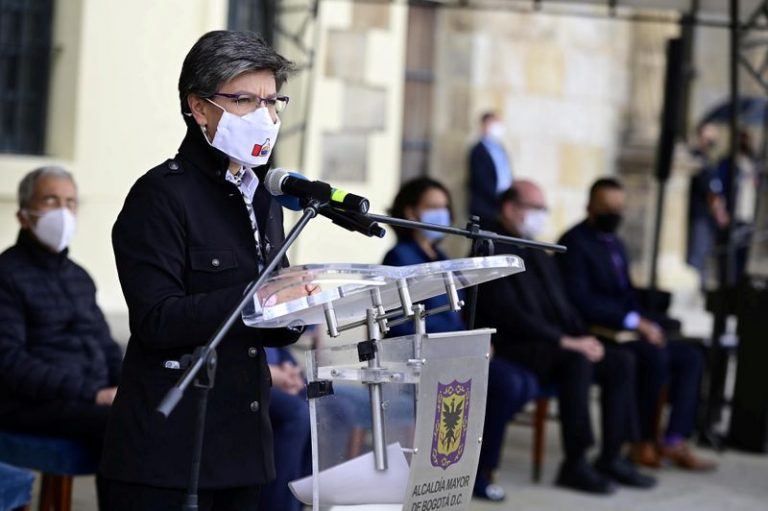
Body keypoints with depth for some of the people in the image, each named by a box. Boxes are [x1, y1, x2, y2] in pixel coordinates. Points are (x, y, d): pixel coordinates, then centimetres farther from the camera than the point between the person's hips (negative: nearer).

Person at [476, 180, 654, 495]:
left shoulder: (540, 256, 22)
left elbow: (563, 307, 21)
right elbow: (510, 314, -19)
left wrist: (582, 338, -1)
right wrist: (565, 341, -22)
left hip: (551, 345, 9)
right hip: (513, 350, -9)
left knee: (620, 363, -8)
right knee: (577, 362, -33)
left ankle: (611, 459, -6)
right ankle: (575, 465, -27)